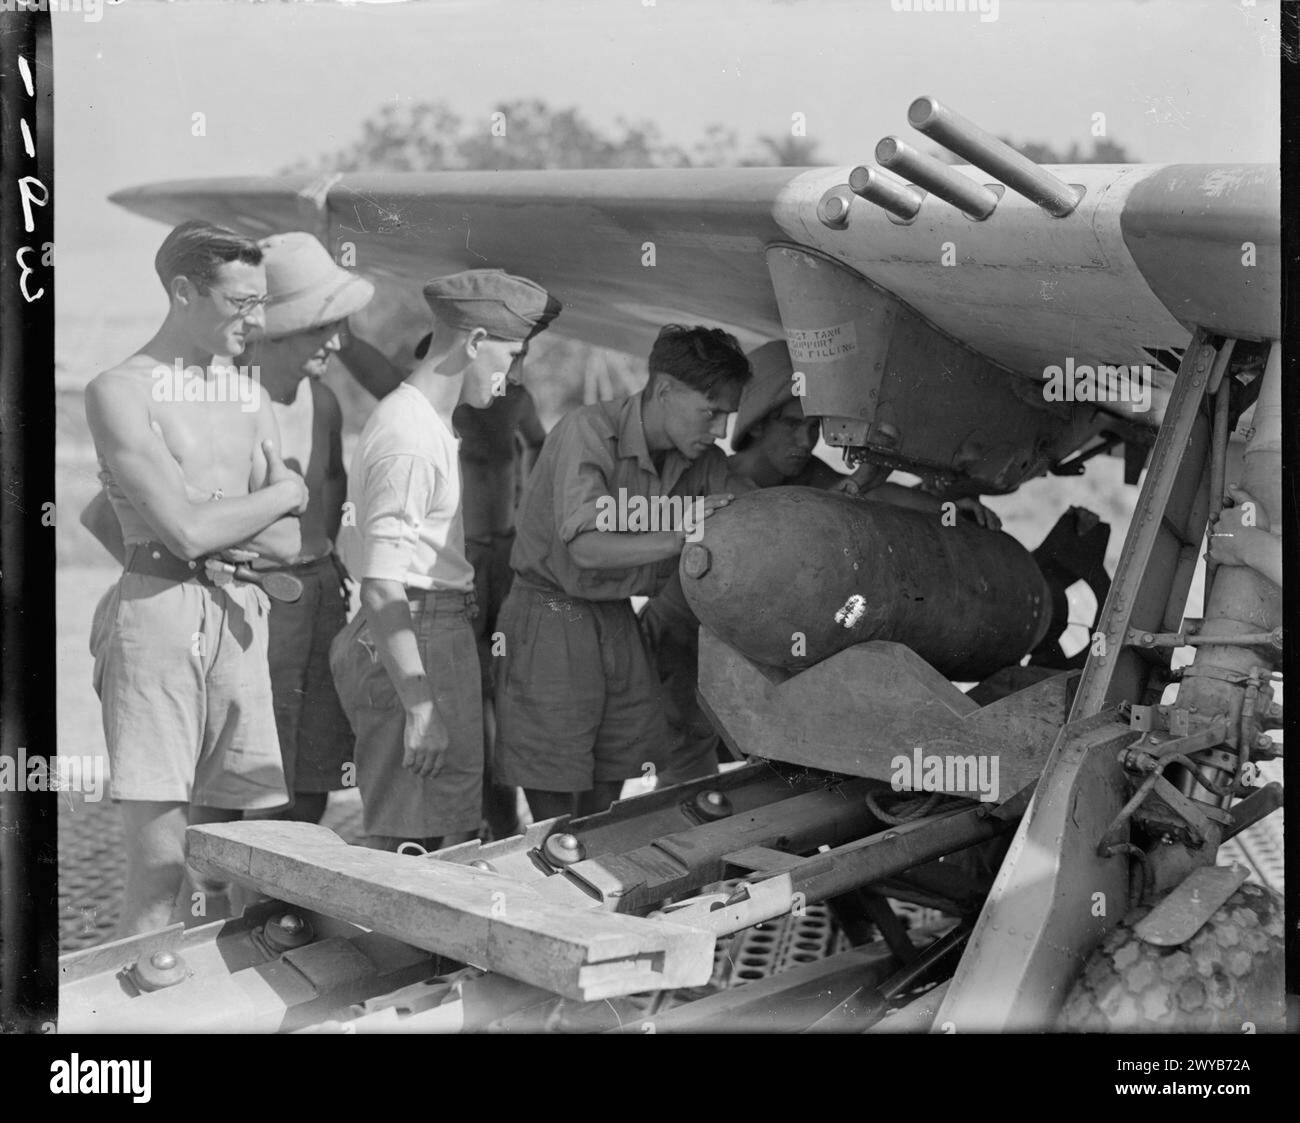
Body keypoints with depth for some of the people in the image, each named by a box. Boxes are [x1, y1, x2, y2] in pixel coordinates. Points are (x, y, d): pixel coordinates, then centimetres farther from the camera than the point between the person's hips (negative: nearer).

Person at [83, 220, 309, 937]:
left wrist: (210, 513, -9)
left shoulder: (251, 398, 16)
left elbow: (287, 544, 7)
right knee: (158, 871, -8)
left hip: (239, 616, 6)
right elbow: (185, 530, -13)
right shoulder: (121, 391, -3)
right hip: (158, 611, -6)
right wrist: (285, 491, 1)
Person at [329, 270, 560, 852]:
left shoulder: (427, 423, 17)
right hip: (416, 639, -10)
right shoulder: (408, 437, -16)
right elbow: (382, 587, -21)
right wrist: (421, 707, -24)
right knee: (410, 845, -8)